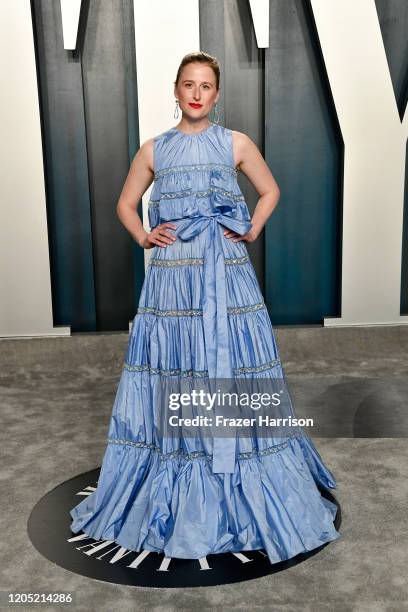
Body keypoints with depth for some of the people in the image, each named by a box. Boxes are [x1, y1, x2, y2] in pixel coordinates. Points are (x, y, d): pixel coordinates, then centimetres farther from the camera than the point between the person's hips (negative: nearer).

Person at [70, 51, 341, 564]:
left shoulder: (236, 144, 8)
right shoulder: (154, 149, 10)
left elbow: (270, 191, 18)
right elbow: (126, 203, 19)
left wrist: (251, 232, 3)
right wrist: (143, 237, 2)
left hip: (227, 275, -1)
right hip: (171, 277, 1)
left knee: (232, 373, 1)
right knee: (172, 375, 3)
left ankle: (241, 495, 20)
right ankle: (171, 498, 21)